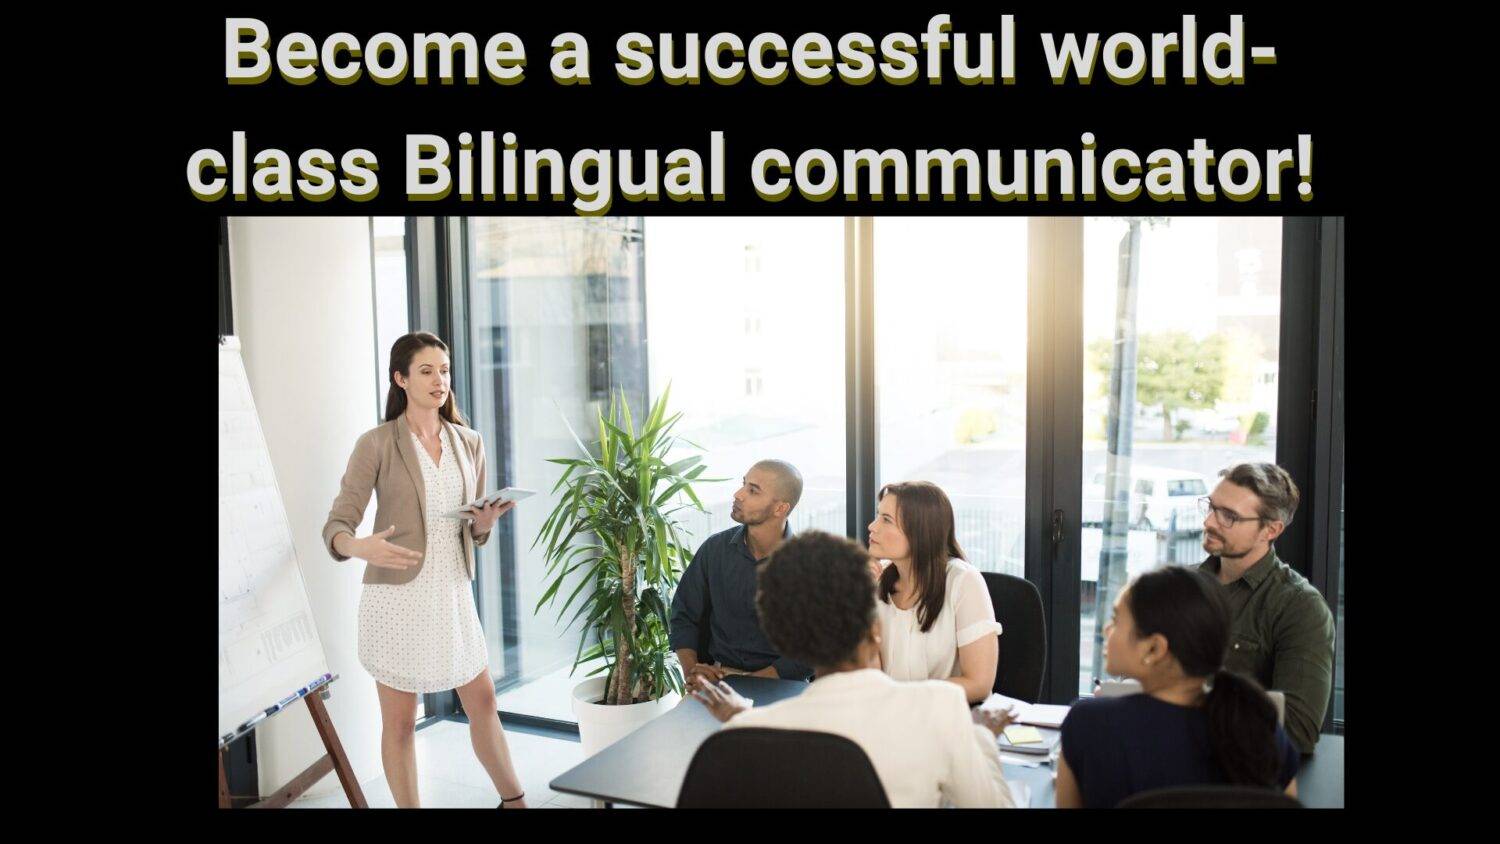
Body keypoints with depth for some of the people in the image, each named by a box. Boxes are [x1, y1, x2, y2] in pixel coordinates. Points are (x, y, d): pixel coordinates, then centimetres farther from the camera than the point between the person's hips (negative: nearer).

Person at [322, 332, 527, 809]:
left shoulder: (468, 443, 7)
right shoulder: (377, 444, -7)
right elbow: (336, 526, -10)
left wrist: (486, 520, -11)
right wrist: (360, 547, -32)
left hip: (453, 592, 5)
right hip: (399, 594, -5)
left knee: (483, 702, 15)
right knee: (400, 722, 6)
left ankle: (513, 799, 32)